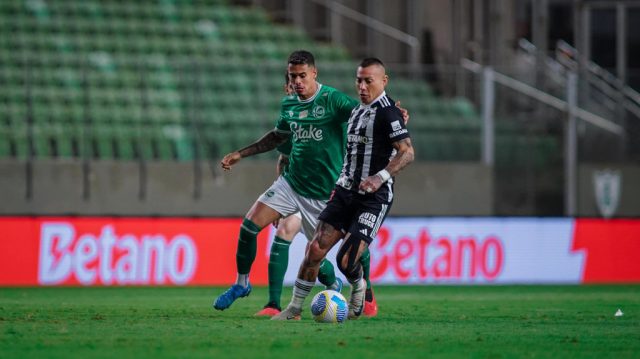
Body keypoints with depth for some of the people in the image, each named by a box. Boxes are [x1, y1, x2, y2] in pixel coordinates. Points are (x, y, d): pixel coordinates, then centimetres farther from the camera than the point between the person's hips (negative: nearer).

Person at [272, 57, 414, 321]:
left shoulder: (387, 112, -12)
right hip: (346, 192, 7)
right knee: (315, 250, -3)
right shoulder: (357, 111, 15)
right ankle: (295, 308, 7)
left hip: (374, 199, -7)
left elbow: (407, 152, -22)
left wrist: (381, 177, -33)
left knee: (345, 261, -12)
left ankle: (358, 289, 21)